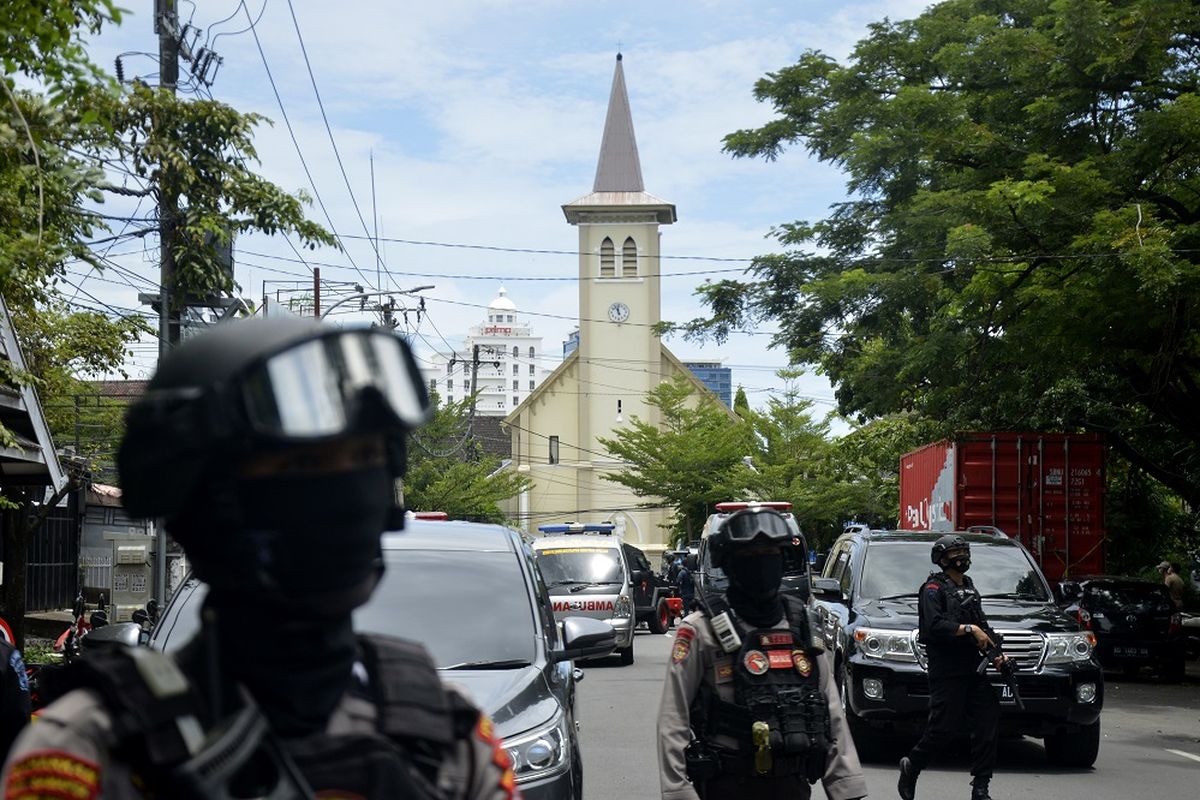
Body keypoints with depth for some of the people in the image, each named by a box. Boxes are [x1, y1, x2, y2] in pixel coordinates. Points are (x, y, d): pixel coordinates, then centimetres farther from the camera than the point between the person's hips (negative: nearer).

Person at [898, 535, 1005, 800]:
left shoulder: (969, 587, 21)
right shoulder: (934, 588, -4)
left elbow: (982, 624, 23)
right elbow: (934, 625, -17)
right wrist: (969, 629, -18)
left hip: (974, 667, 7)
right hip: (947, 671, -7)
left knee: (987, 723, -2)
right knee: (945, 728, -8)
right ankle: (911, 766, 15)